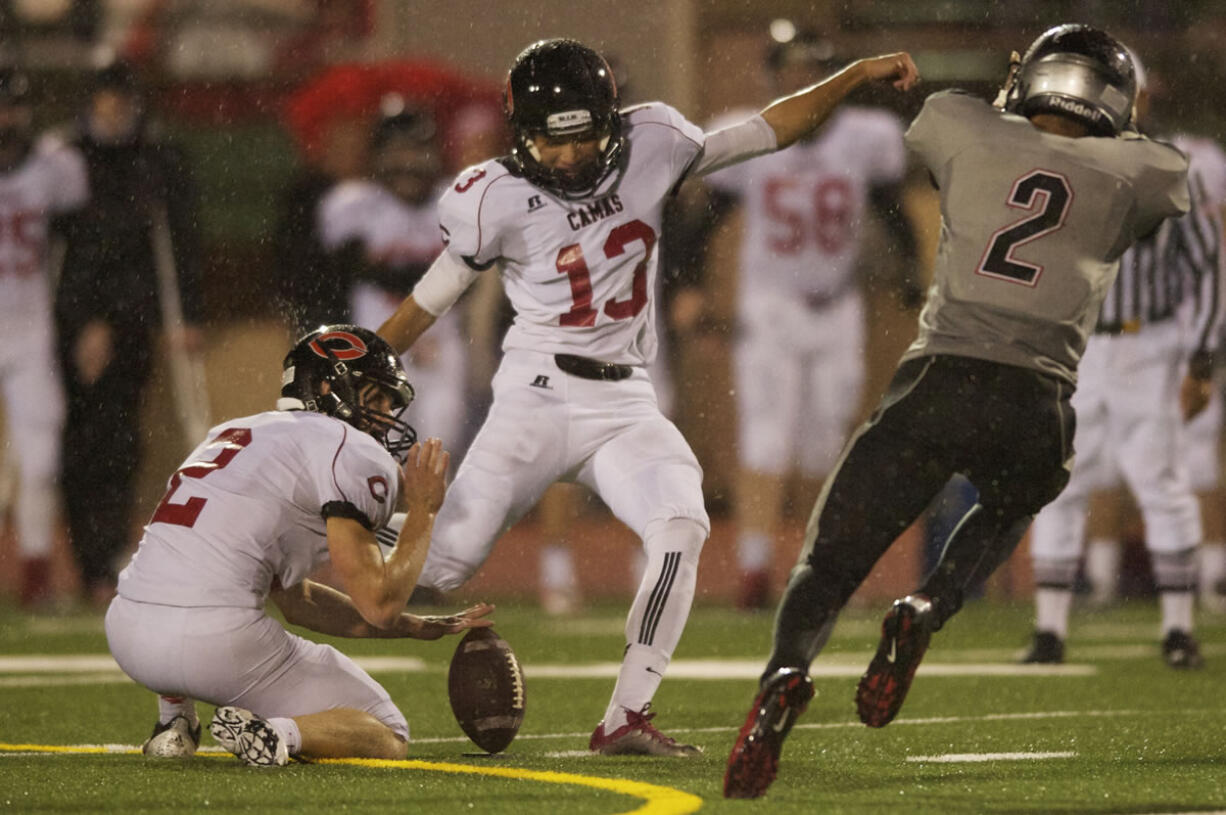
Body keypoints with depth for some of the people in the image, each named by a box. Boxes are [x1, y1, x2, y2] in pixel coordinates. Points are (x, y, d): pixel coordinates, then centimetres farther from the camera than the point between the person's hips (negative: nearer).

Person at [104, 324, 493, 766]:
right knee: (387, 738, 11)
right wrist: (422, 511, 11)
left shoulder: (236, 431, 27)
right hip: (215, 641, -7)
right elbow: (378, 606, -4)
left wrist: (418, 627, 30)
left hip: (126, 633, 7)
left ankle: (173, 718, 24)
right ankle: (277, 733, -17)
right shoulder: (351, 452, 1)